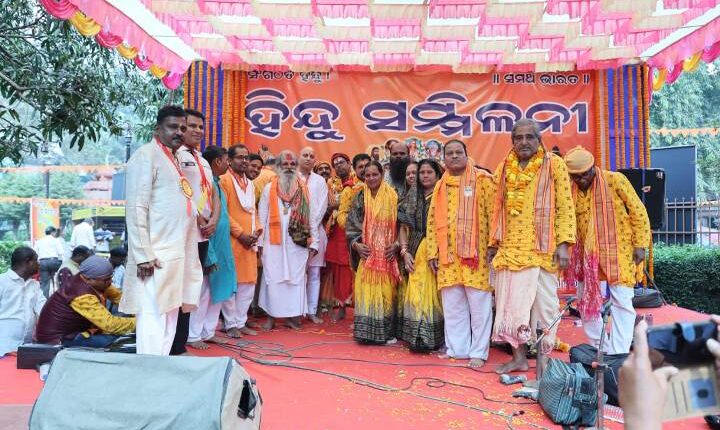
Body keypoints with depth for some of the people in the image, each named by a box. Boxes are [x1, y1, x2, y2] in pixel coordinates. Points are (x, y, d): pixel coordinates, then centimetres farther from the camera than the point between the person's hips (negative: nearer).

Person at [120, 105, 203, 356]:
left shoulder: (174, 159, 19)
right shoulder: (146, 155, -7)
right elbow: (136, 209, -14)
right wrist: (143, 255, -19)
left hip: (176, 254, 9)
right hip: (155, 256, -9)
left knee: (169, 320, 12)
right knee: (153, 319, -7)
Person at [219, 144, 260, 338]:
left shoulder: (250, 183, 19)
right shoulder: (224, 180, -6)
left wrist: (256, 230, 4)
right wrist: (240, 233, -14)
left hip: (249, 241, 7)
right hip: (232, 240, -7)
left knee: (248, 283, 9)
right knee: (231, 282, -1)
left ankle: (241, 322, 19)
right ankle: (231, 324, 10)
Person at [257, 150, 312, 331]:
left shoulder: (304, 189, 8)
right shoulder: (269, 188, 5)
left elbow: (311, 218, 5)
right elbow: (262, 217, 3)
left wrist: (313, 243, 0)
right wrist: (260, 242, -3)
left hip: (297, 242, 1)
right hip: (274, 242, -1)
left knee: (296, 278, 5)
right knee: (273, 278, 3)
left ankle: (292, 316, 14)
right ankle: (271, 316, 12)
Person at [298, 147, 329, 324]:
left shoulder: (320, 181, 13)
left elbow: (322, 206, 4)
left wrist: (311, 226, -7)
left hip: (315, 231, 2)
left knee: (314, 273, 2)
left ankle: (312, 311, 8)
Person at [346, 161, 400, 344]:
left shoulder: (392, 196, 3)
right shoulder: (359, 198, 6)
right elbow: (351, 225, 5)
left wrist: (396, 244, -8)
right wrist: (356, 244, -8)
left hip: (386, 254, -1)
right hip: (366, 253, 1)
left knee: (386, 291, 3)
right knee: (366, 291, 0)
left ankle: (386, 332, 14)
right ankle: (365, 331, 10)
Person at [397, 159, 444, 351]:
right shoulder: (412, 197, 12)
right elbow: (404, 227, 11)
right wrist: (405, 252, 0)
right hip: (417, 253, 3)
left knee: (434, 294, -1)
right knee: (416, 295, 2)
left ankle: (435, 339, 10)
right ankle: (418, 338, 13)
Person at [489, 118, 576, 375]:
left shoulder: (554, 165, 0)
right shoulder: (504, 169, 11)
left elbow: (565, 207, -5)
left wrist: (563, 243, -13)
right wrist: (493, 243, 14)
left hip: (542, 249, -4)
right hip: (509, 249, 4)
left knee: (543, 303, 1)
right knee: (511, 302, 8)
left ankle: (543, 359, 13)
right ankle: (519, 356, 21)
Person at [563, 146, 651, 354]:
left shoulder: (615, 180, -6)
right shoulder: (572, 191, 6)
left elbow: (638, 211, -5)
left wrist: (640, 244, -9)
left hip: (619, 252, -5)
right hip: (588, 256, 5)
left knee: (622, 302, -5)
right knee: (586, 302, 11)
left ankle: (618, 354, 2)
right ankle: (599, 348, 28)